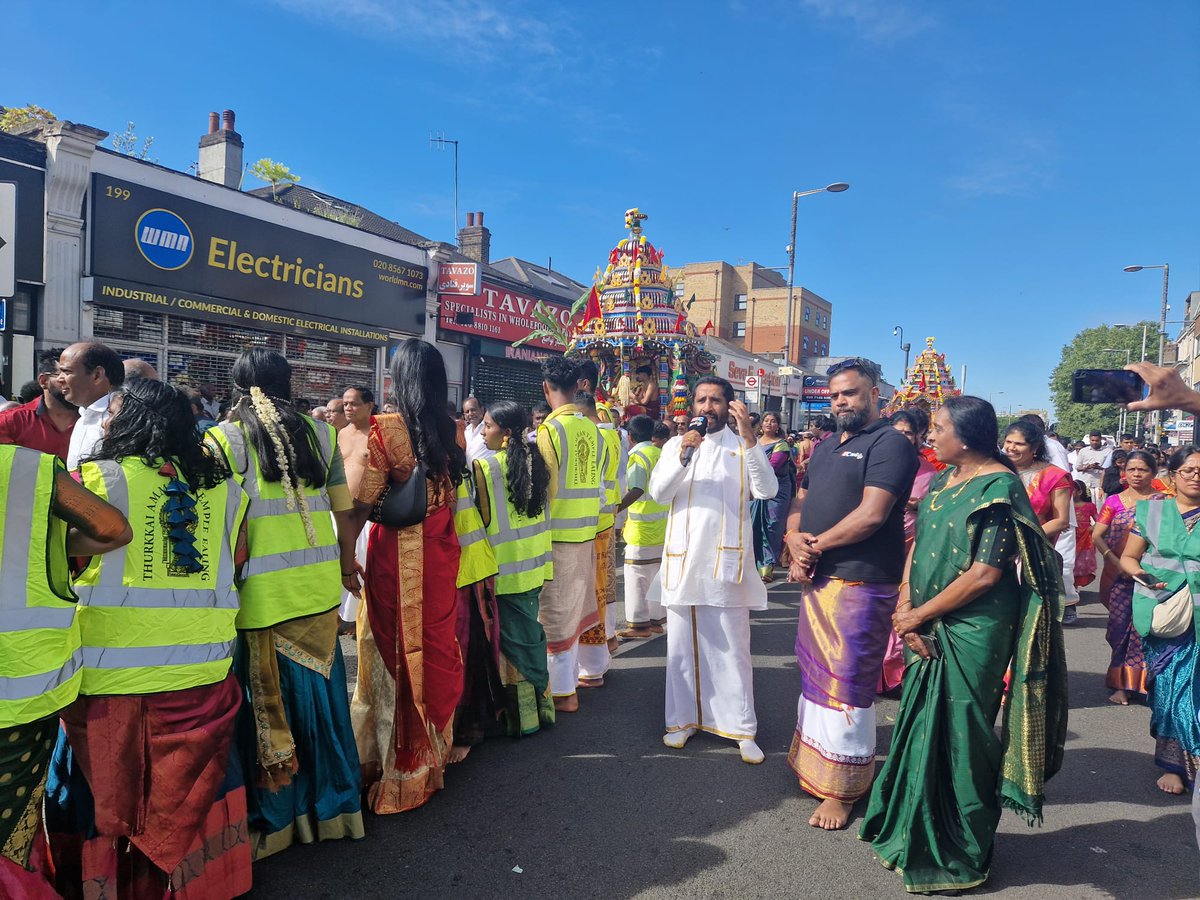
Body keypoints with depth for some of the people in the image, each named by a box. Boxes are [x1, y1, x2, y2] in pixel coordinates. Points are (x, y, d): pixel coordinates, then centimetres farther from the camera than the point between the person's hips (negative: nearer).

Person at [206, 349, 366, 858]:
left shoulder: (225, 439, -4)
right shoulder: (320, 434, 4)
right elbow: (344, 511, 7)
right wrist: (347, 561, 20)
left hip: (261, 592, -3)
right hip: (319, 589, 3)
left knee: (269, 703, 10)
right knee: (318, 693, 16)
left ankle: (276, 818, 25)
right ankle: (331, 807, 30)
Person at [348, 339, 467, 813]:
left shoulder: (384, 429, -13)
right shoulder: (452, 431, 1)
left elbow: (363, 503, -13)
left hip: (395, 554, -4)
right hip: (440, 551, 5)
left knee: (396, 649, 8)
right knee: (437, 645, 16)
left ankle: (400, 765, 21)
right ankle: (435, 751, 33)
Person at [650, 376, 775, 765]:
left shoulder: (742, 446, 3)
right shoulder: (675, 445, 8)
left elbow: (767, 490, -14)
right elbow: (658, 493, -4)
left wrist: (749, 436, -24)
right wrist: (683, 454, -19)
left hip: (726, 561, -2)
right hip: (682, 559, 2)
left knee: (732, 649, 3)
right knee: (682, 647, 11)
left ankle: (742, 728, 13)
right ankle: (683, 719, 23)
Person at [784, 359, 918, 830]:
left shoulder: (889, 443, -9)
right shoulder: (826, 447, 17)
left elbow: (872, 513, -19)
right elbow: (799, 504, 15)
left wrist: (817, 544, -11)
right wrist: (796, 544, -6)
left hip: (860, 583, -8)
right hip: (817, 579, 8)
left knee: (845, 685, -1)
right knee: (816, 675, 17)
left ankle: (841, 790, 11)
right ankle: (813, 761, 32)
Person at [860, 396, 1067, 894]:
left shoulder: (999, 488, -15)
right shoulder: (942, 480, 8)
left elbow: (984, 574, -20)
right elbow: (917, 545, 7)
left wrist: (918, 615, -13)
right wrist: (904, 611, -6)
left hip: (972, 636, -7)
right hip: (929, 632, 7)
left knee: (958, 736, 5)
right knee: (921, 727, 17)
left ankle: (959, 856, 25)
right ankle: (913, 830, 38)